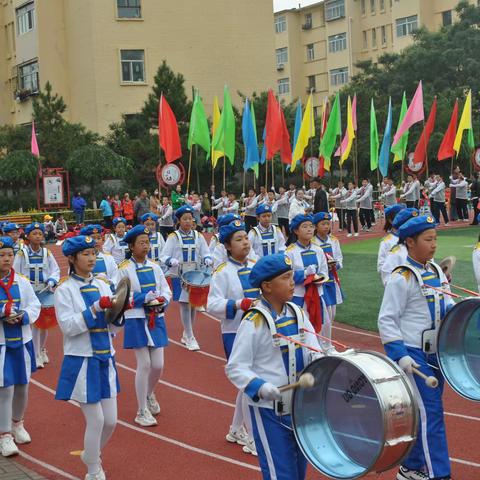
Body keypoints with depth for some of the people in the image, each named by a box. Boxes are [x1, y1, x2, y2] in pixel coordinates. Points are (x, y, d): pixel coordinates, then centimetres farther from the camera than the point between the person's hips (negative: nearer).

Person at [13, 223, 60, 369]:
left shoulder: (47, 253, -2)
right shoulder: (22, 253, -8)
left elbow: (55, 270, 2)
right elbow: (15, 274, -4)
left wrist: (52, 281, -15)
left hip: (45, 293, 3)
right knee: (34, 324, -3)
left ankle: (42, 349, 37)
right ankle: (36, 356, 7)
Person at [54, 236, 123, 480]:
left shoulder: (101, 285, 8)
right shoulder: (65, 289, -7)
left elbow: (113, 327, 8)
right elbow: (68, 326, -17)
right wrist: (96, 309, -24)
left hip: (105, 359, 5)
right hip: (82, 361, -5)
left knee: (110, 421, 9)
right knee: (96, 420, -3)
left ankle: (90, 455, 37)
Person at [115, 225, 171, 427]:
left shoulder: (154, 266, 7)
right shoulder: (124, 269, -6)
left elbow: (166, 290, 10)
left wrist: (162, 301, -12)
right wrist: (145, 298, -19)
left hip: (156, 319, 4)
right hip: (137, 321, -4)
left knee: (158, 365, 4)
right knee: (144, 364, -6)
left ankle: (149, 395, 36)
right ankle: (142, 411, 7)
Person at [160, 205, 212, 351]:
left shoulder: (198, 236, 6)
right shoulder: (173, 237, -3)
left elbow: (206, 253, 6)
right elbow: (164, 257, -6)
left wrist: (207, 260, -16)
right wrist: (172, 261, -27)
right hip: (179, 276, -4)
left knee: (194, 305, 8)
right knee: (185, 304, -6)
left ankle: (186, 334, 26)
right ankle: (190, 338, -2)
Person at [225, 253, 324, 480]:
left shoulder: (298, 313, 3)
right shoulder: (254, 322, -17)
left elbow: (313, 351, -2)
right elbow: (235, 368, -17)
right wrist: (260, 388, -32)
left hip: (299, 405, 7)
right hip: (268, 410, -7)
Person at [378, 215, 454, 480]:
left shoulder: (436, 271, 8)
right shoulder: (401, 278, -14)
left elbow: (445, 305, 18)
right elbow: (386, 320, -15)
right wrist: (399, 355, -21)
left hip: (436, 353, 8)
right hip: (414, 356, -8)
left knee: (424, 412, 14)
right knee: (430, 413, -8)